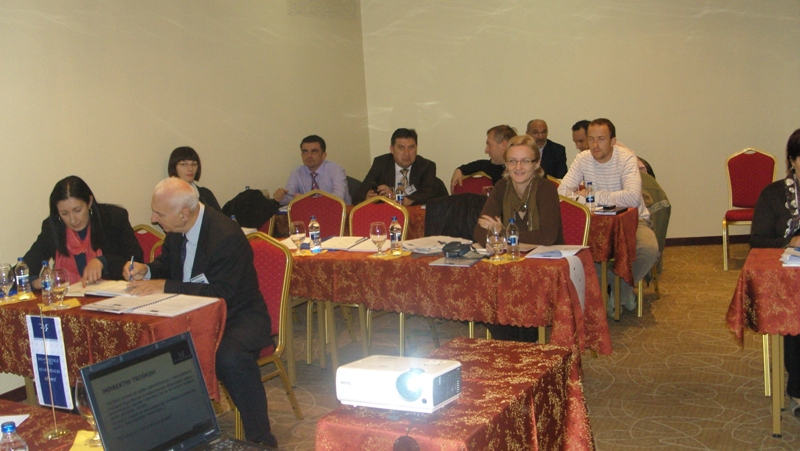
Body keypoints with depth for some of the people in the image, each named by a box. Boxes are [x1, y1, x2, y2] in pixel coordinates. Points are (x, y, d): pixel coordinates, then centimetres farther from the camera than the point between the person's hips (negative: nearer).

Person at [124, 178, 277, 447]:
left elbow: (222, 293, -29)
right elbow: (166, 263, 19)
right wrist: (146, 271, -5)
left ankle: (260, 440, -17)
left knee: (230, 357, -37)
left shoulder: (227, 236, -25)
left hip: (237, 317, -7)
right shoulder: (176, 231, 0)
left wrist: (164, 286, -31)